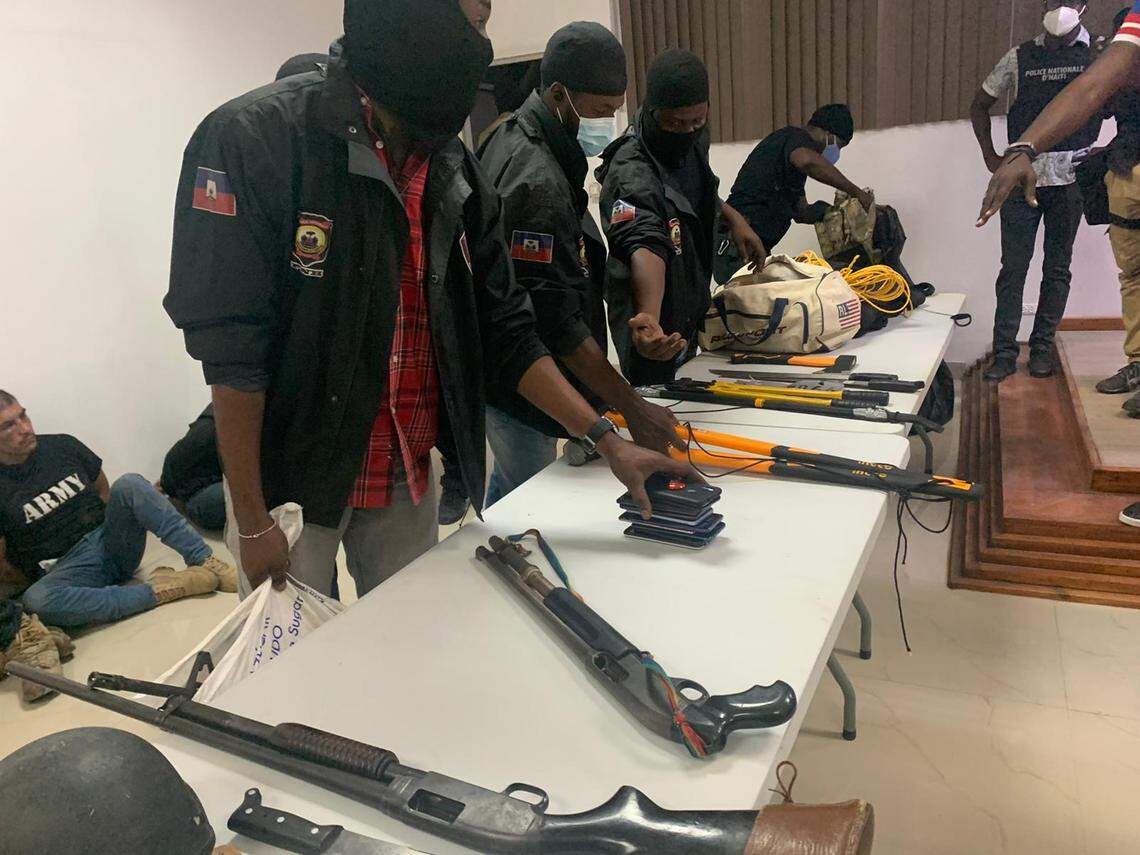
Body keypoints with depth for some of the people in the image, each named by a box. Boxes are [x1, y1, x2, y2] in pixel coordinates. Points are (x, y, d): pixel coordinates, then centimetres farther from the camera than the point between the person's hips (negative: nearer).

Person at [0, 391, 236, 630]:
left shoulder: (61, 446, 7)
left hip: (109, 539, 3)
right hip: (66, 568, -3)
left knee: (130, 484, -25)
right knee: (36, 600, -37)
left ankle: (206, 562, -30)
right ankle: (157, 590, -30)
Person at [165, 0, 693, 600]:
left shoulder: (456, 173, 2)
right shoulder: (252, 139, -16)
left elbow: (504, 332, 4)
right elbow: (231, 352, -16)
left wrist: (607, 441, -3)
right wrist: (252, 522, -14)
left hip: (409, 476, 5)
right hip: (287, 479, -4)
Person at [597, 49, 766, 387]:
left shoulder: (693, 141, -5)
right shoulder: (630, 174, -32)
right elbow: (645, 248, -51)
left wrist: (733, 218, 5)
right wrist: (648, 319, -67)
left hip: (690, 310, 9)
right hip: (657, 329, -9)